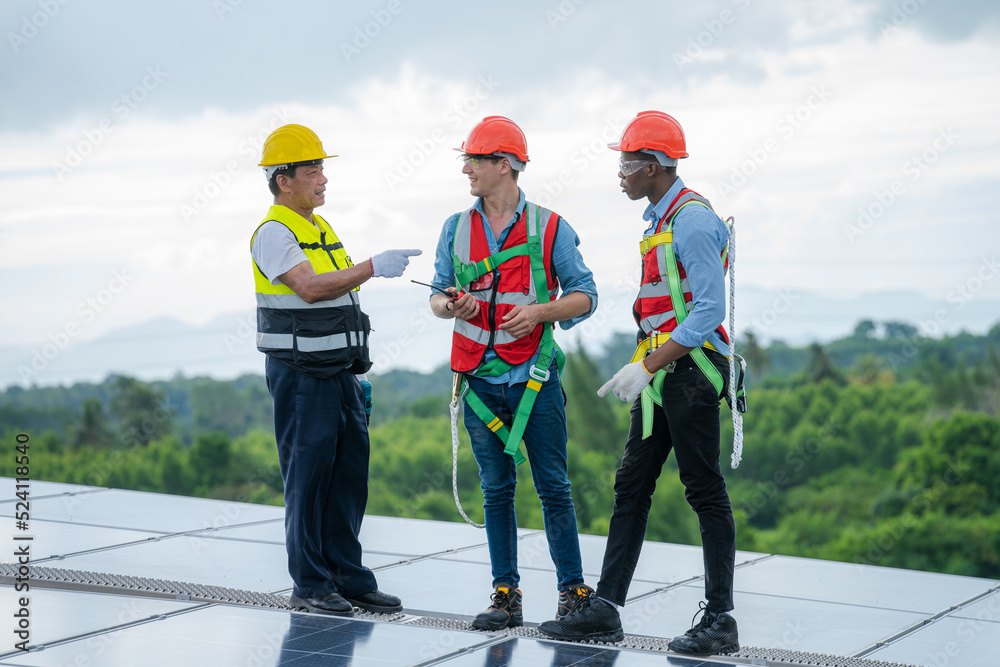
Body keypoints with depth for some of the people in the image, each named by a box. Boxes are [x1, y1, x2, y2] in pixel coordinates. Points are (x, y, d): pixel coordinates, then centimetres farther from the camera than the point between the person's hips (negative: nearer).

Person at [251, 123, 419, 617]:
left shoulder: (322, 230, 16)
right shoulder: (273, 232, -11)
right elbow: (310, 288, -27)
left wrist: (355, 371, 19)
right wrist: (374, 267, -30)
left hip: (340, 372, 8)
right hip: (300, 376, -8)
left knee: (350, 477, 9)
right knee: (308, 479, -3)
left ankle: (349, 577, 16)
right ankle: (310, 585, 5)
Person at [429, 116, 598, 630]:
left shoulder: (549, 228, -1)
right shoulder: (456, 229, 10)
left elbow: (584, 295, 0)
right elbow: (438, 294, 13)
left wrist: (540, 311, -16)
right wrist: (449, 305, -11)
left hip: (535, 376, -3)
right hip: (481, 379, 3)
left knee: (553, 487, -1)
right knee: (496, 490, 7)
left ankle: (573, 591, 7)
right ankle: (506, 596, 12)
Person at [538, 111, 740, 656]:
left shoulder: (693, 219, -14)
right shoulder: (659, 217, 17)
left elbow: (709, 310, -21)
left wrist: (647, 366, -21)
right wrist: (645, 368, 17)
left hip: (690, 371, -10)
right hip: (661, 375, 10)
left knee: (705, 491, -5)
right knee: (631, 486, 8)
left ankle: (720, 622, 1)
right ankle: (604, 610, 12)